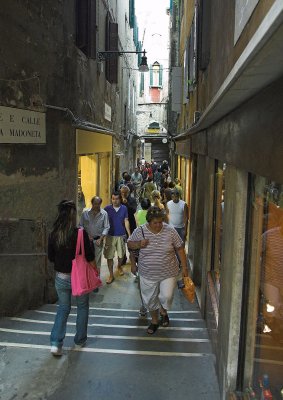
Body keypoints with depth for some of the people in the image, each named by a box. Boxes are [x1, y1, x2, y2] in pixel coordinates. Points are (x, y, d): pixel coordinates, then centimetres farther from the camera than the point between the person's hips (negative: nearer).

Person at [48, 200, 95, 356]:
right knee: (82, 307, 20)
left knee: (63, 308, 20)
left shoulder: (53, 235, -8)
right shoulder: (80, 233, -19)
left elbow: (51, 257, 2)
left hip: (61, 277, 3)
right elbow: (90, 257, -13)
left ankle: (56, 343, 11)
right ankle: (80, 340, 31)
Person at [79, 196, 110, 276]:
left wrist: (100, 239, -12)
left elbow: (106, 227, -4)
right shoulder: (85, 213, -3)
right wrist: (86, 235, -9)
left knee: (97, 260, 7)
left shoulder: (104, 213, -6)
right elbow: (81, 225, 2)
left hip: (98, 239, -1)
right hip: (87, 239, 1)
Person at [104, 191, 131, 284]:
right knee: (109, 256, 1)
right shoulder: (107, 208, -6)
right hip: (110, 235, -1)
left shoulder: (124, 208, -3)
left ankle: (119, 266, 45)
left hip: (121, 235, 1)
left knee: (121, 254, 15)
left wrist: (129, 234, -2)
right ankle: (111, 275, 13)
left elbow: (126, 221, 1)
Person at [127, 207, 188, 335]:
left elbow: (180, 249, -2)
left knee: (166, 297, -8)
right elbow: (129, 244, 2)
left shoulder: (170, 231, -11)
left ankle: (163, 312, 28)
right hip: (148, 274, 1)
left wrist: (184, 267, -2)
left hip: (168, 273, -1)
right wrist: (139, 244, -20)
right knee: (150, 300, 14)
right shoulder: (140, 231, -11)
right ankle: (154, 321, 41)